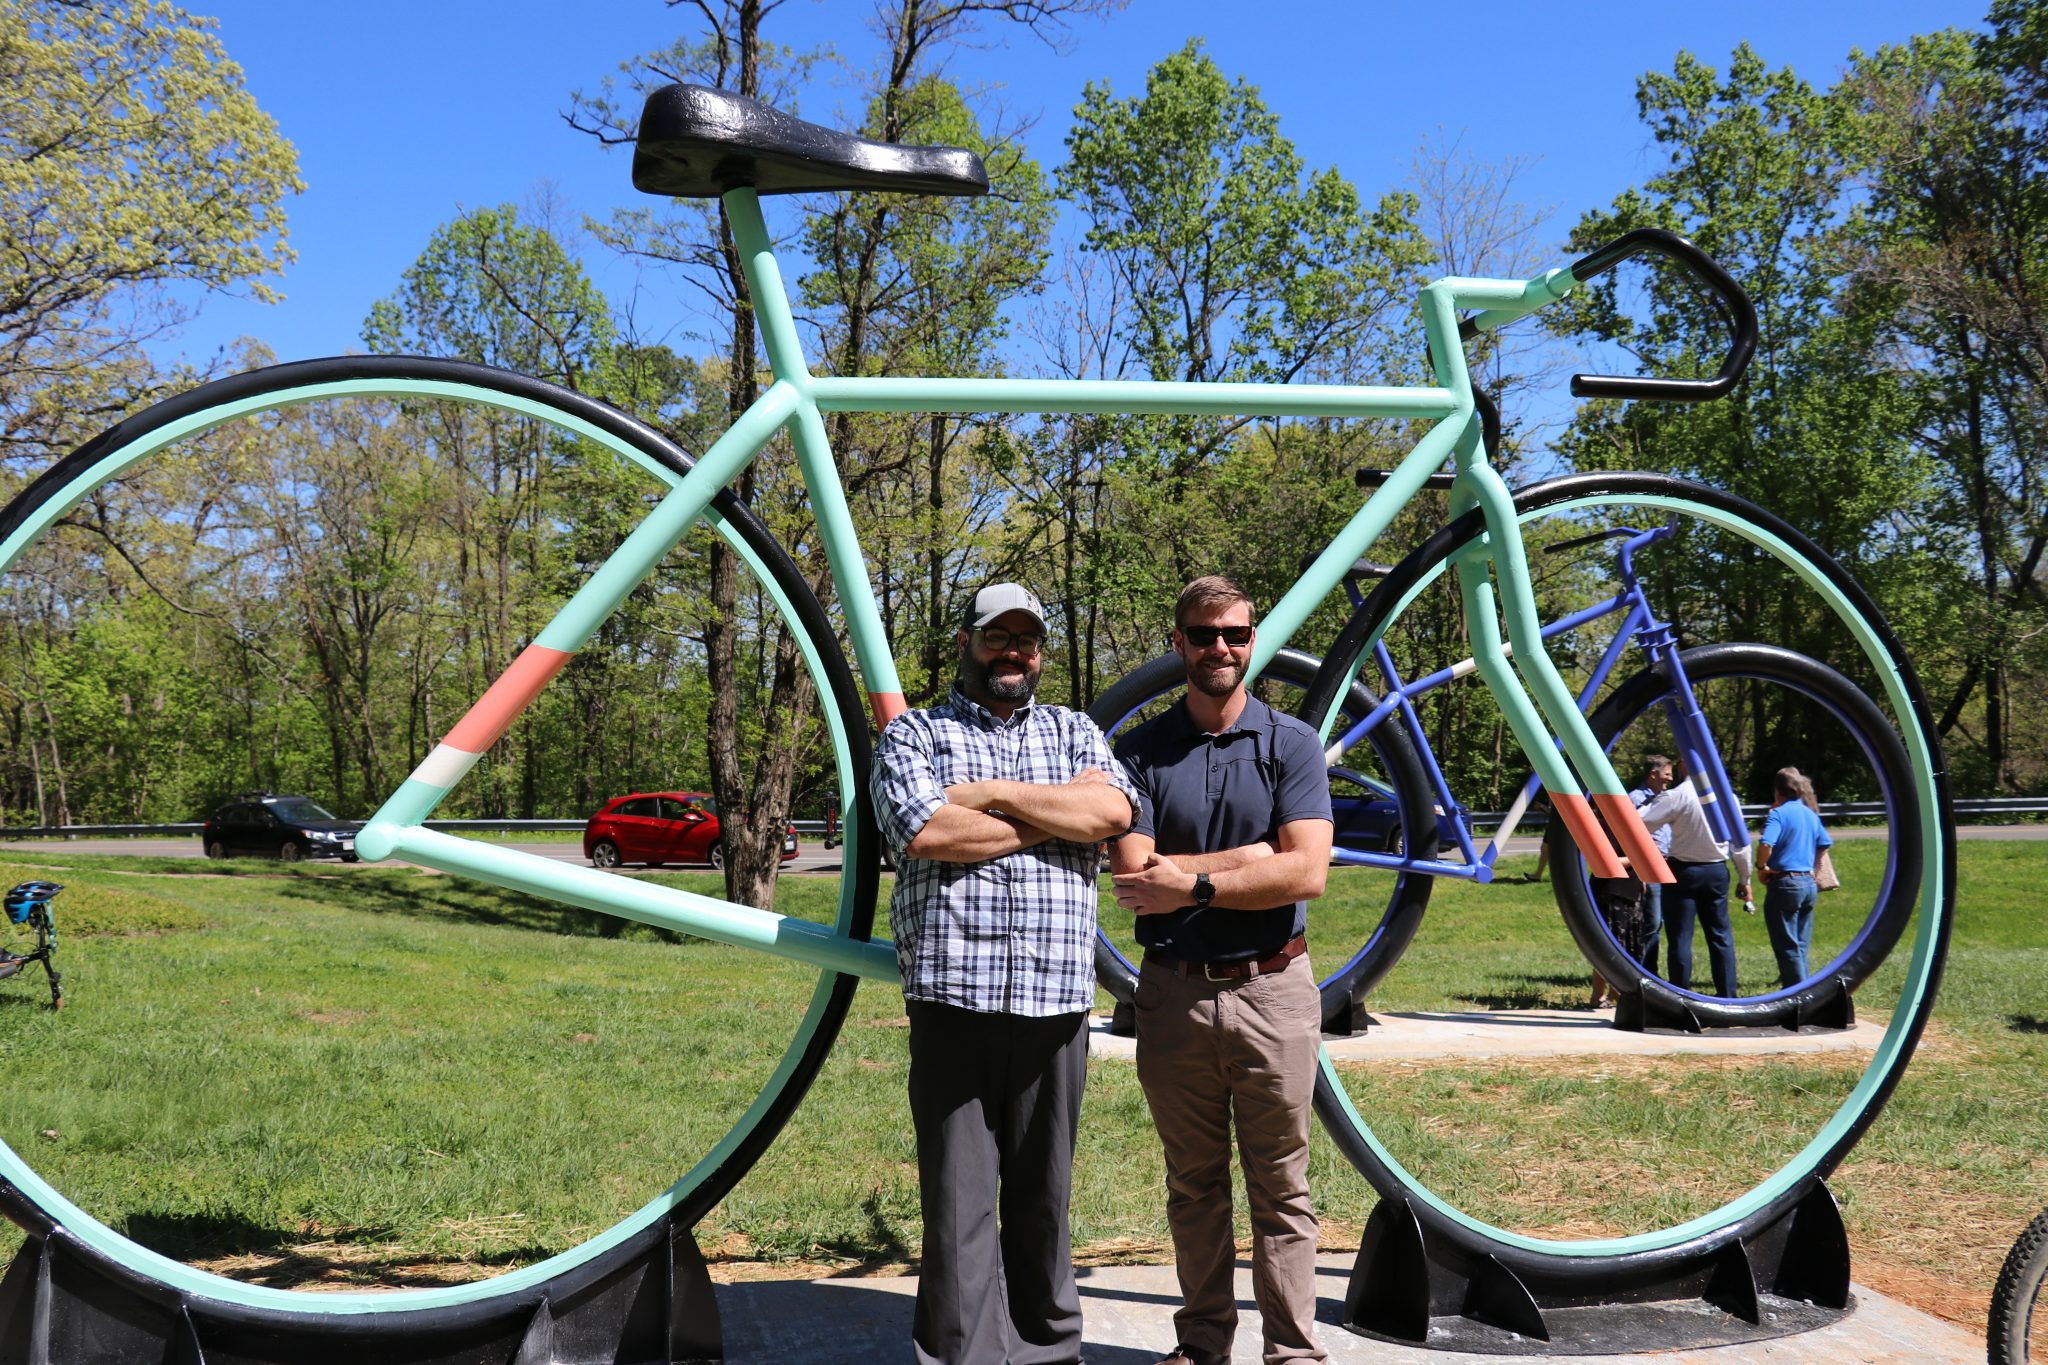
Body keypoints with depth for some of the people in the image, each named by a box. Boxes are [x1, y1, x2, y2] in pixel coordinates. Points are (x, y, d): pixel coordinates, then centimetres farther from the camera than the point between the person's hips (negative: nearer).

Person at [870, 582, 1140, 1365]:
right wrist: (1059, 813, -4)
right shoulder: (913, 735, 9)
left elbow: (1114, 810, -3)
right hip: (952, 995, -2)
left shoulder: (1074, 732, 17)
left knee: (1044, 1191, 9)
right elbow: (925, 831, -11)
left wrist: (992, 792, -6)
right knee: (957, 1192, -2)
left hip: (1057, 997, 2)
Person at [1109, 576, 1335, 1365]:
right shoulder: (1141, 751, 3)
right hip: (1174, 993, 2)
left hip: (1273, 990, -1)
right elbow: (1131, 874, -10)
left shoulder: (1291, 745, 0)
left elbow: (1306, 873, -12)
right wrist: (1254, 856, -13)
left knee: (1280, 1188, 5)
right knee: (1193, 1183, 13)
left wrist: (1193, 885, -16)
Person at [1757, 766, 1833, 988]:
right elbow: (1825, 843, 21)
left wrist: (1761, 867, -10)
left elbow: (1765, 845, -26)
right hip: (1809, 884, 7)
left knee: (1787, 945, -1)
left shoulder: (1778, 814, -12)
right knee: (1801, 944, 15)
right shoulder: (1811, 814, 10)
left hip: (1784, 883, -7)